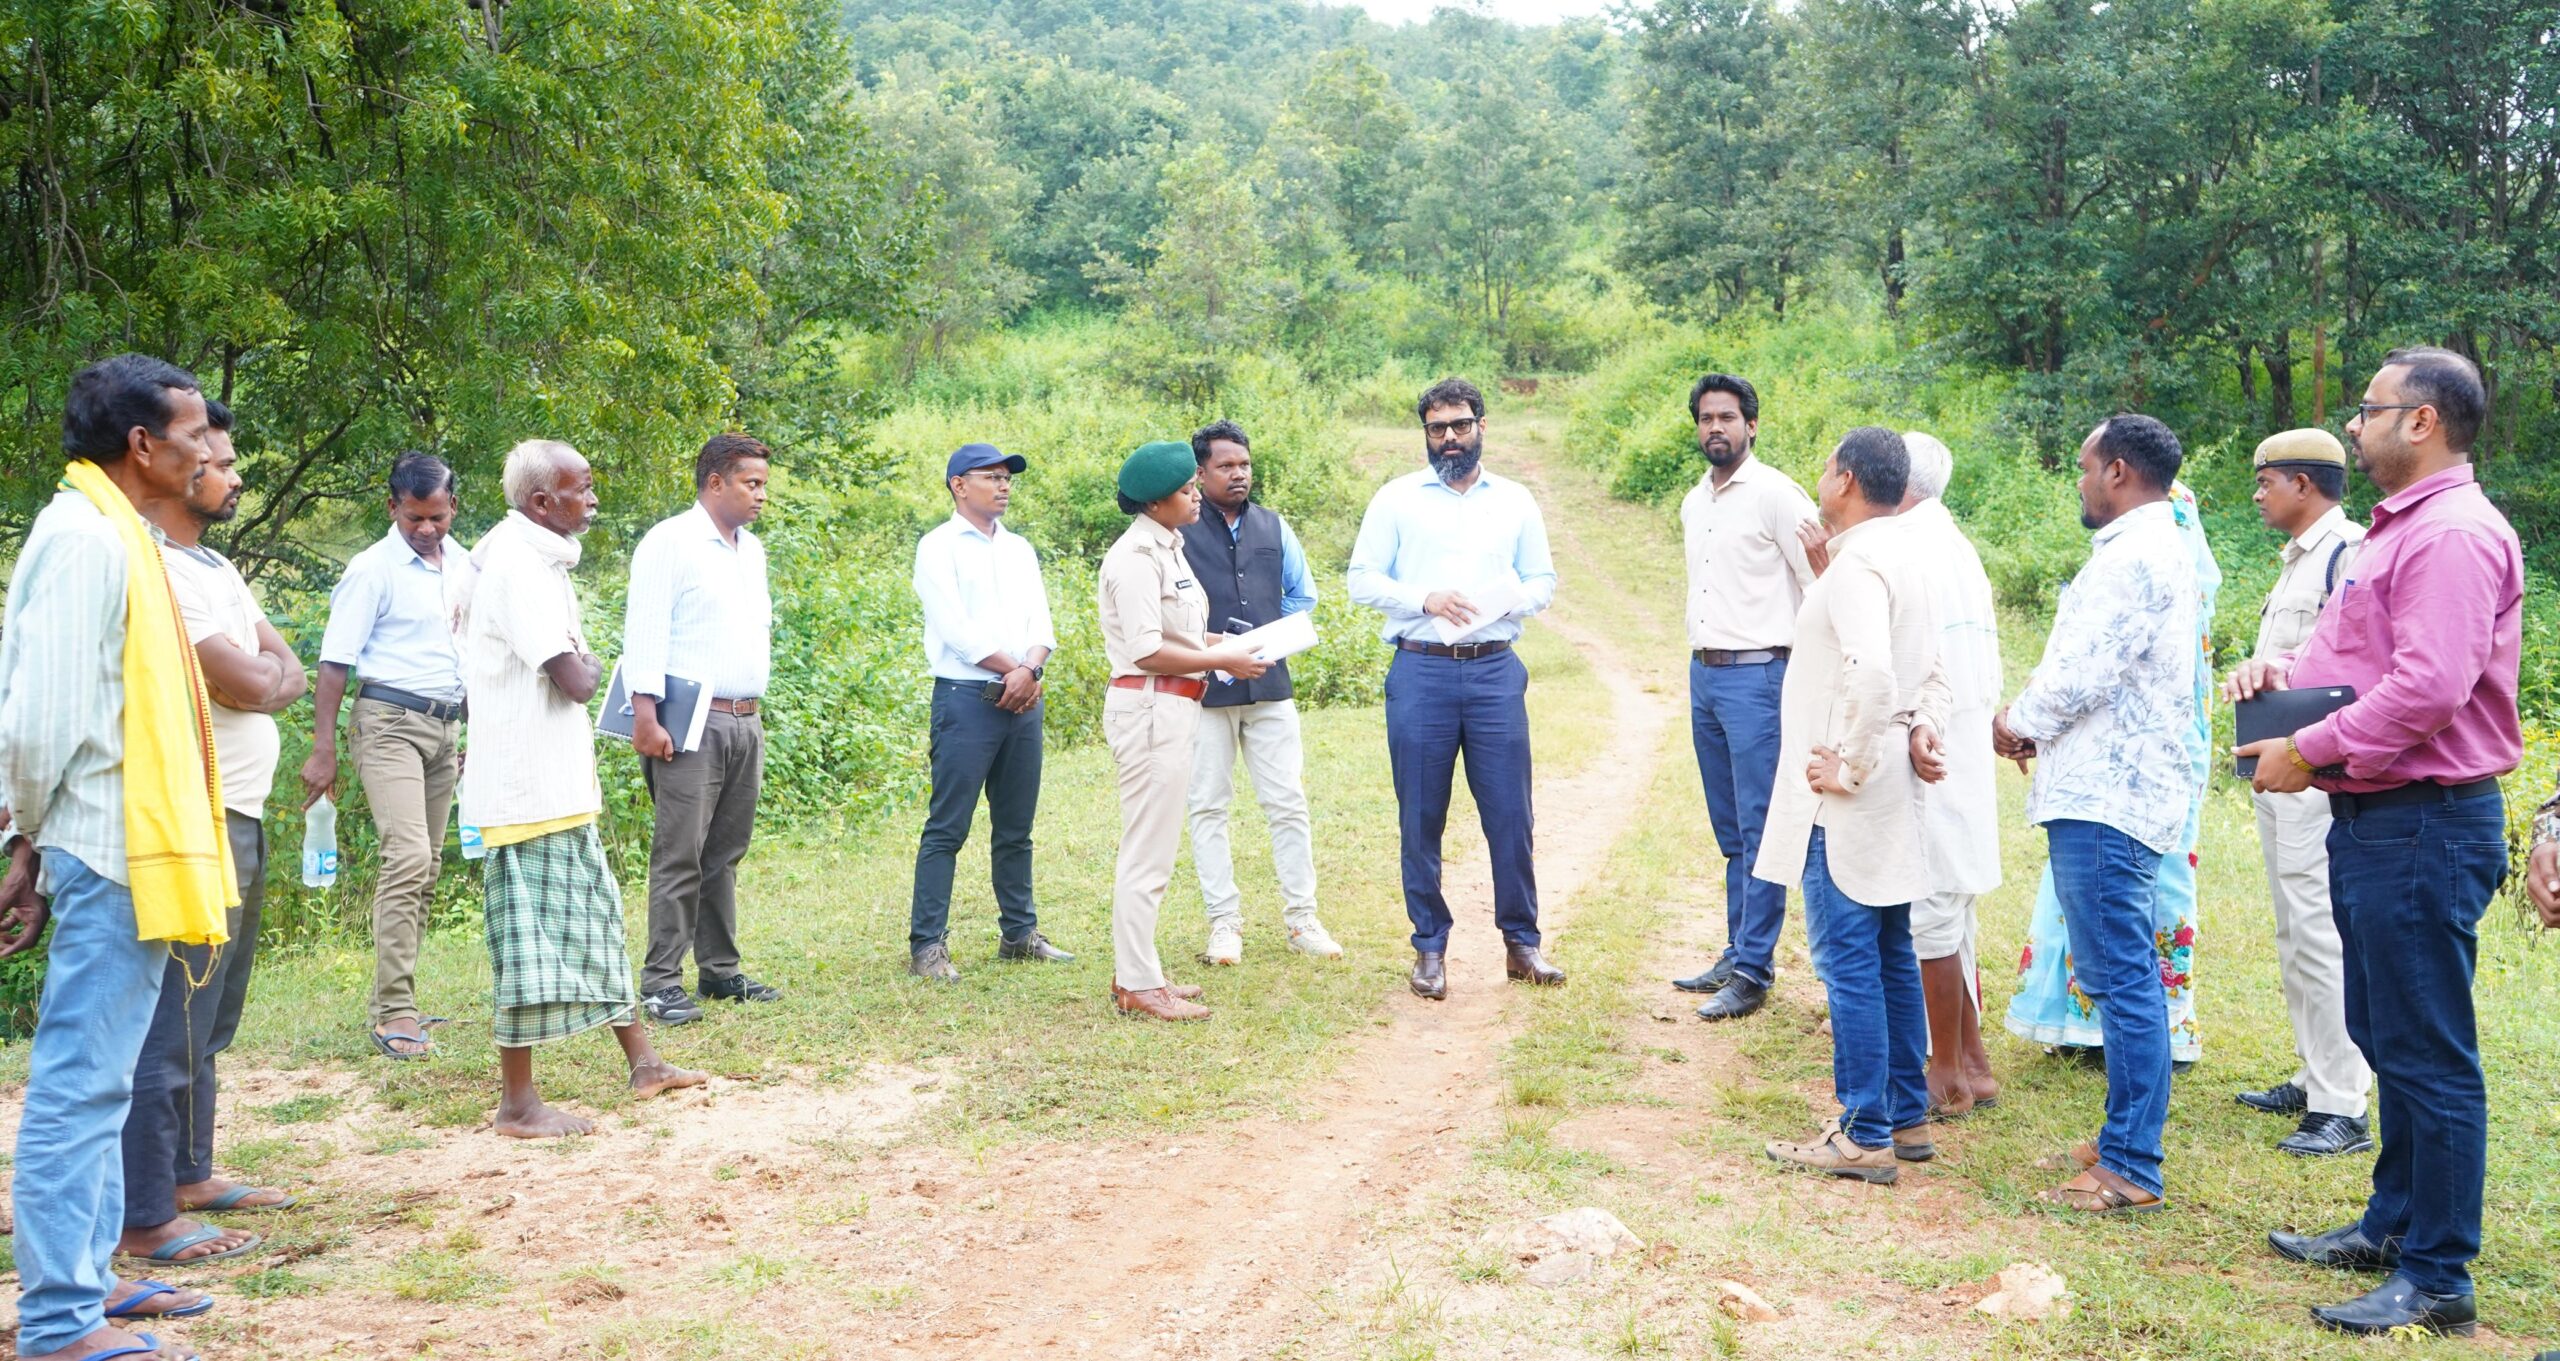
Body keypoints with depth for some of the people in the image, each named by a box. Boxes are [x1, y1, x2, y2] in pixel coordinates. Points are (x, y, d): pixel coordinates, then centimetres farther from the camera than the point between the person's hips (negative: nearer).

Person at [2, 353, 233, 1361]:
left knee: (94, 1078, 16)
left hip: (123, 850, 10)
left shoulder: (118, 536, 16)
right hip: (112, 852, -10)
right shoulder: (86, 538, -15)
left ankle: (86, 1276, 27)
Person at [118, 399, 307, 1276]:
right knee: (175, 1026, -7)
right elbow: (252, 686, -17)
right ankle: (145, 1220, -3)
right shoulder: (156, 571, -16)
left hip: (240, 818, 10)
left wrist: (259, 672, -3)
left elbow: (289, 677, 16)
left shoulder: (214, 568, 16)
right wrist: (269, 665, 3)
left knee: (209, 1020, 17)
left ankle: (190, 1175, 28)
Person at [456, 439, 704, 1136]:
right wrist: (589, 666, -3)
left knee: (593, 915, 16)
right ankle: (517, 1104, 3)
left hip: (558, 782, 11)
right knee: (531, 929, -5)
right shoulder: (519, 566, -18)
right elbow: (574, 679, -22)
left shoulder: (530, 555, 14)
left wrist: (576, 667, -1)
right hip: (528, 783, -11)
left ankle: (643, 1061, 26)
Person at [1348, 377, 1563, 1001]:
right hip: (1420, 673, -1)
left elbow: (1542, 580, 13)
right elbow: (1363, 579, 3)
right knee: (1420, 819, 2)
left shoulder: (1515, 501, 13)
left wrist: (1509, 602, -9)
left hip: (1495, 672, 1)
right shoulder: (1396, 499, 7)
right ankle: (1430, 948, 13)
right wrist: (1425, 599, -13)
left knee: (1510, 813, 1)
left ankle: (1521, 943, 13)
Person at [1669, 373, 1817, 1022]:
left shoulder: (1776, 495, -10)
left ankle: (1753, 972, -2)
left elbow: (1823, 589, -11)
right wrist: (1702, 660, 19)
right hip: (1703, 675, 8)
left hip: (1758, 677, -8)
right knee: (1730, 832, 13)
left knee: (1760, 829, -5)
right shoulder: (1694, 503, 14)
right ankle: (1737, 953, 21)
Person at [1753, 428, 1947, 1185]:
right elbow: (1932, 671, 23)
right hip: (1887, 804, 10)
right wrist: (1924, 726, 7)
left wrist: (1849, 766, -21)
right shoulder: (1897, 561, 16)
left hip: (1843, 805, -10)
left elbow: (1872, 672, -32)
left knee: (1849, 964, -5)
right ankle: (1908, 1117, 24)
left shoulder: (1855, 567, -17)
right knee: (1890, 959, 15)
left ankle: (1866, 1137, 1)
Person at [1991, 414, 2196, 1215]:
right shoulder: (2152, 549, 19)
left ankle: (2132, 1170, -3)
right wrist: (2035, 724, 8)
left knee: (2121, 979, -7)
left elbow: (2082, 674, -21)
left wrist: (2017, 723, -4)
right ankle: (2122, 1143, 24)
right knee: (2123, 976, 15)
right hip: (2114, 789, 11)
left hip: (2105, 798, -11)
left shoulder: (2134, 558, -16)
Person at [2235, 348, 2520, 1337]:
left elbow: (2429, 686, -26)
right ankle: (2392, 1226, 33)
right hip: (2373, 819, 11)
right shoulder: (2396, 531, 18)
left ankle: (2437, 1279, 4)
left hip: (2423, 823, -11)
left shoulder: (2455, 535, -17)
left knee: (2427, 1055, -4)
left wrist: (2310, 751, -18)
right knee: (2386, 1037, 19)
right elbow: (2346, 654, 24)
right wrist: (2279, 672, 4)